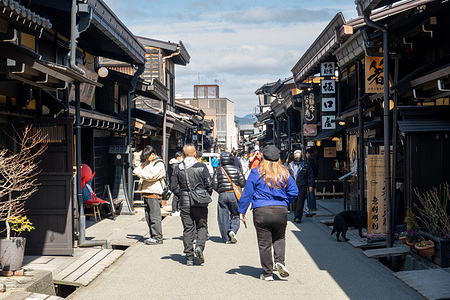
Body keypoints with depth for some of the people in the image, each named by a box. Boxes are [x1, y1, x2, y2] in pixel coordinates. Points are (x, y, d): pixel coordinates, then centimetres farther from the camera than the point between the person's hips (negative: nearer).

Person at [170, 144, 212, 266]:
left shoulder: (178, 169, 2)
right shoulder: (202, 167, -4)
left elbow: (173, 187, -1)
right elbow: (209, 185, -6)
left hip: (185, 203, 2)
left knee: (188, 229, 7)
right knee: (202, 227, 12)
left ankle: (189, 258, 7)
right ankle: (199, 247, -14)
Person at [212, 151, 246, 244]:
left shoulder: (218, 170, 2)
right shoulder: (236, 169, 1)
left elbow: (214, 185, -1)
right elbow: (242, 183, -2)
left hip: (222, 195, 0)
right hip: (234, 194, 0)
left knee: (223, 217, 7)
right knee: (235, 215, 12)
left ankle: (227, 238, 9)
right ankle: (233, 231, -13)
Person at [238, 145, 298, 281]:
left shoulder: (256, 173, -2)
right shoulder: (284, 173, 6)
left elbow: (247, 193, -1)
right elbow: (294, 192, 9)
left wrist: (242, 211, 6)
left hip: (261, 212, -2)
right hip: (281, 211, 2)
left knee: (264, 243, 5)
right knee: (279, 239, 20)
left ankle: (267, 273, 9)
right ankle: (280, 261, -4)